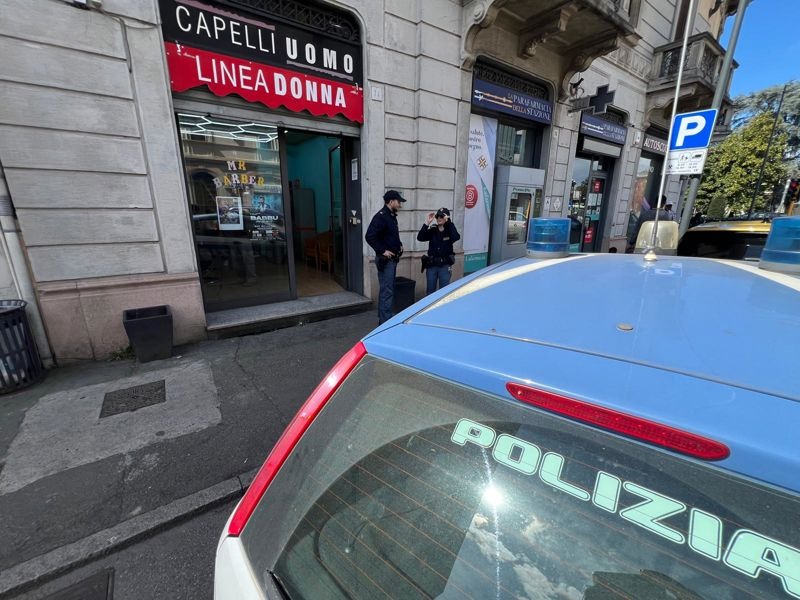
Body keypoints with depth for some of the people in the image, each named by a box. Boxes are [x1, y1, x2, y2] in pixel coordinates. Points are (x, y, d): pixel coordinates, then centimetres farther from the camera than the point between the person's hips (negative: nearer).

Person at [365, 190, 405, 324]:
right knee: (387, 290, -6)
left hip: (393, 258, 10)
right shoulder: (381, 216, -16)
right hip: (385, 259, -10)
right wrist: (382, 251, -22)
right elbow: (369, 237, -25)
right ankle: (386, 321, 2)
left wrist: (399, 245, 14)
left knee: (389, 289, 16)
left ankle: (386, 317, 27)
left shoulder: (392, 216, 14)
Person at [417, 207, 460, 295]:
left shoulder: (450, 230, -3)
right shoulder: (432, 230, 2)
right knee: (430, 291, 13)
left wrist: (449, 223, -25)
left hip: (445, 265, -2)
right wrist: (427, 222, -18)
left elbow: (456, 237, -25)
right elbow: (420, 237, -13)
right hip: (431, 265, 2)